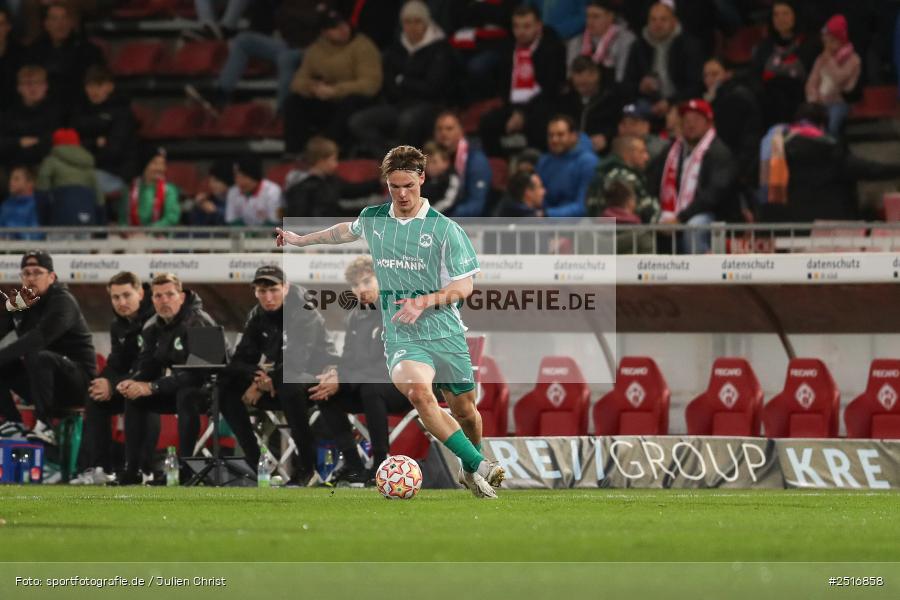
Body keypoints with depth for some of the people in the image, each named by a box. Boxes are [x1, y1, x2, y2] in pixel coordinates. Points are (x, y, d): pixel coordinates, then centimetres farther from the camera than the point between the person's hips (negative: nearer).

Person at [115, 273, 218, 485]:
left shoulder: (197, 323, -22)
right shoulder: (152, 327, 3)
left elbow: (195, 373, -30)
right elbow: (146, 367, 2)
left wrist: (152, 387, -33)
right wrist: (131, 382, -22)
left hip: (207, 386, -8)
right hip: (175, 389, 8)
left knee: (185, 395, -37)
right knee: (134, 398, -6)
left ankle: (185, 468, -34)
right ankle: (132, 470, -6)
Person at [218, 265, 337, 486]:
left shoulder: (306, 315, -18)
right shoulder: (257, 317, 1)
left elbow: (296, 362, -30)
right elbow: (239, 361, -3)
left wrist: (262, 384, -29)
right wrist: (258, 376, -24)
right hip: (278, 387, 6)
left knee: (289, 384, -40)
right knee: (225, 386, -13)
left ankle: (307, 466, -27)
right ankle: (254, 462, -9)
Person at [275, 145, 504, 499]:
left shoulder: (444, 229, -6)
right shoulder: (373, 219, 5)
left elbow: (465, 286, -4)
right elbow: (348, 231, 30)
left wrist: (425, 301, -19)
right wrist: (301, 240, 38)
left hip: (445, 334, 0)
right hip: (401, 337, 0)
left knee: (465, 410, 9)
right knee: (417, 391, -30)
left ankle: (472, 470, 41)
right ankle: (478, 467, -25)